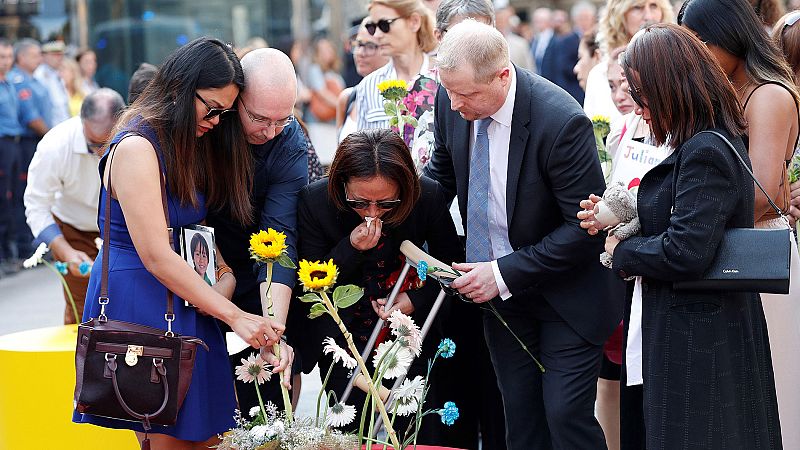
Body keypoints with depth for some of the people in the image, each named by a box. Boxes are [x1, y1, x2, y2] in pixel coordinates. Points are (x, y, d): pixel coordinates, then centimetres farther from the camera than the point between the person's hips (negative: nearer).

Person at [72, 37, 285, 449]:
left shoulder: (192, 146, 13)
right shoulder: (136, 148, -15)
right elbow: (157, 257, -20)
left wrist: (227, 278, -9)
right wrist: (234, 316, -19)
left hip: (186, 303, 8)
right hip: (138, 303, -8)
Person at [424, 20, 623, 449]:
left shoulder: (561, 121, -27)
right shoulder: (452, 101, -8)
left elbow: (586, 226, -22)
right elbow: (442, 174, 11)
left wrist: (506, 274, -23)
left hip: (565, 296, -6)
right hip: (497, 286, 6)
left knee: (566, 415, -8)